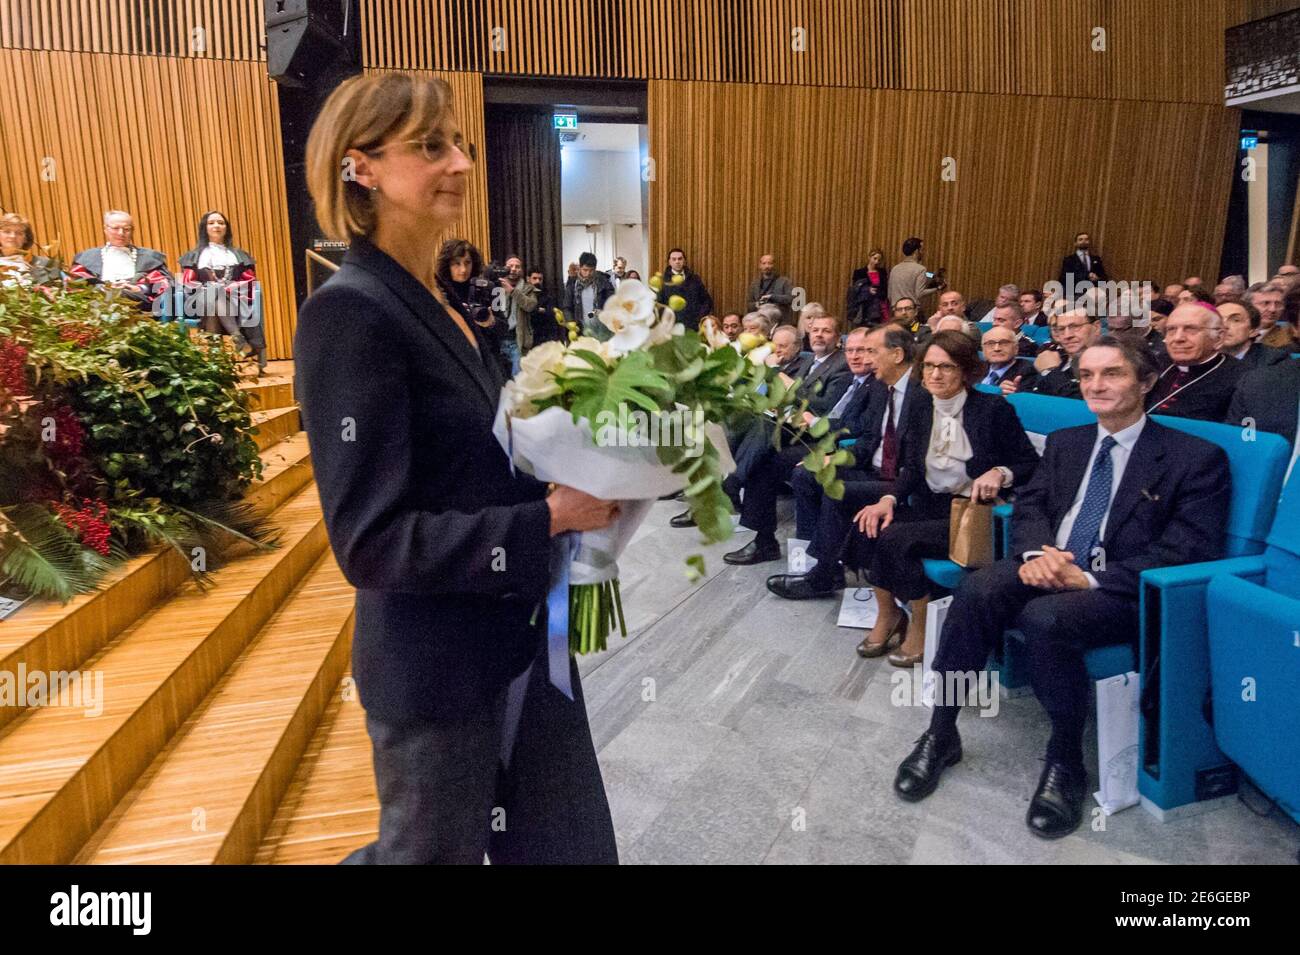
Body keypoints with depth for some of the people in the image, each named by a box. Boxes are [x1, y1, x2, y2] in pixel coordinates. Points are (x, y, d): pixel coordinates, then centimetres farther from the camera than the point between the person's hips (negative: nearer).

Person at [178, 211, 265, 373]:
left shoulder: (238, 255, 25)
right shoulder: (195, 256, 22)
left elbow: (250, 280, 9)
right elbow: (188, 283, 7)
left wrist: (231, 288, -11)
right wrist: (213, 288, -11)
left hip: (234, 301, 0)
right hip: (204, 301, 0)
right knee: (213, 294, -36)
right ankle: (239, 339, -50)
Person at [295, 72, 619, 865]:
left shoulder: (446, 307, 8)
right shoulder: (351, 314, -20)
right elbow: (373, 541, -24)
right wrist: (549, 519, -22)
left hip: (523, 640, 8)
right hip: (436, 669, -8)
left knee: (572, 844, 23)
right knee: (435, 850, 18)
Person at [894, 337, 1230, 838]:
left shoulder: (1197, 458, 1)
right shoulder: (1064, 442, 19)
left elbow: (1188, 551, -9)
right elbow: (1028, 506, 12)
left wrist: (1090, 578, -20)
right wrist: (1036, 552, -13)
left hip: (1122, 591, -4)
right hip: (1048, 569, 5)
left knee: (1045, 616, -36)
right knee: (976, 589, -28)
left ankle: (1066, 761, -14)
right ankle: (940, 734, -16)